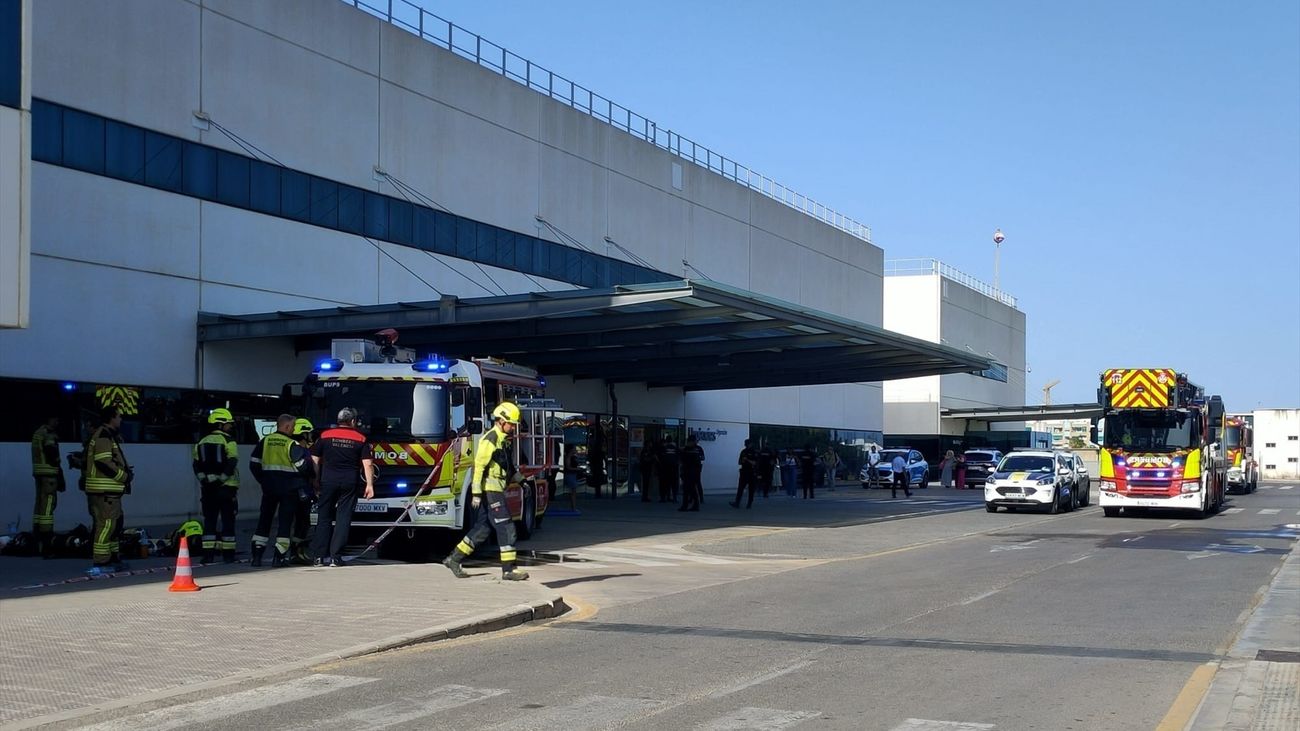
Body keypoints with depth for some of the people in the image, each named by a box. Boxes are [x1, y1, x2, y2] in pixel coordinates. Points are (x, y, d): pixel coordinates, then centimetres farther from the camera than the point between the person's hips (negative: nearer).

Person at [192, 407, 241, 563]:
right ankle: (228, 554, 3)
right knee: (228, 520, 2)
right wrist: (221, 479, -11)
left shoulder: (202, 442, 11)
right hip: (226, 487, -5)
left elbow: (197, 465, 6)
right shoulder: (228, 441, -6)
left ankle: (208, 553, 4)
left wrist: (204, 479, 2)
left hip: (208, 487, 5)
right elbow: (231, 464, -16)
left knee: (209, 520, 8)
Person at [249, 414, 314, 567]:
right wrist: (312, 474, 9)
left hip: (269, 487, 4)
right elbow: (303, 466, -12)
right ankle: (279, 557, -2)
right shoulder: (292, 444, -11)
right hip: (289, 488, -4)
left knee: (264, 520, 11)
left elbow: (254, 463, 7)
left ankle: (257, 555, 8)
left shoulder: (265, 441, 3)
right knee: (285, 521, 2)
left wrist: (263, 480, 17)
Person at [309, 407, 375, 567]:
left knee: (324, 517, 8)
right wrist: (370, 485, 0)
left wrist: (316, 482, 11)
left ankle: (318, 555, 5)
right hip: (350, 481, -1)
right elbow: (368, 464, -3)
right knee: (343, 518, 2)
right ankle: (335, 557, -1)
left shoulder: (325, 436, 4)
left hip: (328, 480, 1)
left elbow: (314, 461, 5)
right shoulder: (361, 439, 2)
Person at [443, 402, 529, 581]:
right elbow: (479, 466, -18)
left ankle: (454, 559, 21)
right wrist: (477, 494, -20)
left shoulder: (506, 440, 15)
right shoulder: (490, 439, -14)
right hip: (489, 490, -10)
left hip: (497, 490, 10)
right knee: (506, 528, -10)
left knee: (483, 528, 13)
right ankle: (508, 570, -8)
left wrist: (518, 476, 13)